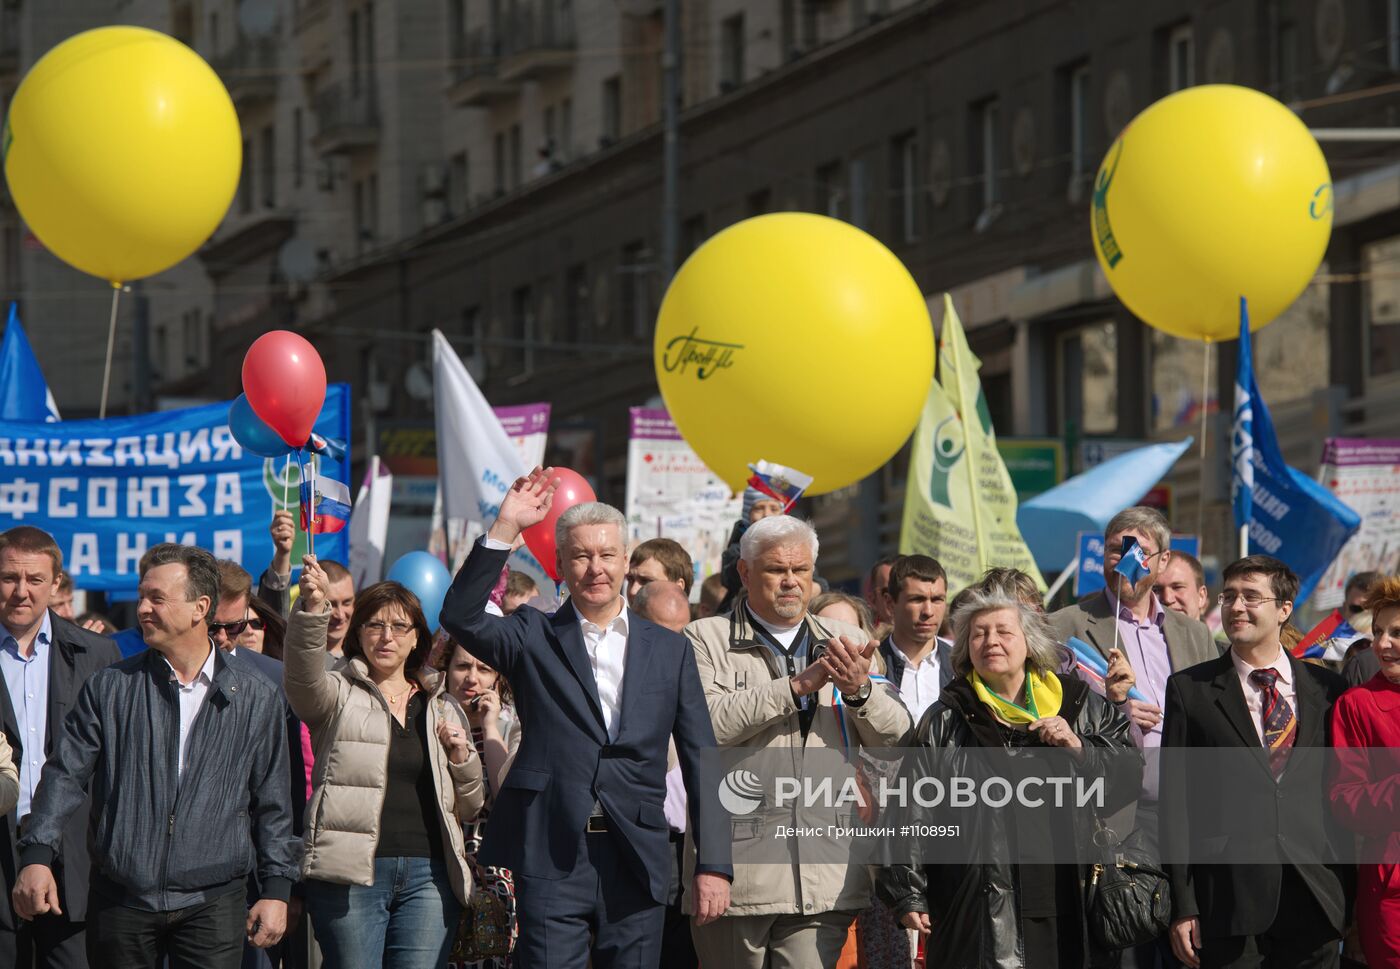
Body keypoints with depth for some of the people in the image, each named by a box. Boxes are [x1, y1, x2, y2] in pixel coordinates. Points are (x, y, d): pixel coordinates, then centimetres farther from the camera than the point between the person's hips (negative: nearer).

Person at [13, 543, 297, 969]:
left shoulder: (256, 698, 5)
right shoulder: (109, 688, 6)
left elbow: (271, 802, 9)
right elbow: (65, 775, 2)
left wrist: (276, 889, 5)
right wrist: (36, 856, -11)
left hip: (213, 902, -1)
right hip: (120, 899, 1)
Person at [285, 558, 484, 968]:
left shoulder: (443, 708, 20)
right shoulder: (340, 696, 9)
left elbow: (469, 810, 24)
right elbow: (303, 675, -17)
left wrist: (462, 758, 3)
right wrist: (314, 607, -33)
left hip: (429, 876, 3)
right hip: (352, 873, -3)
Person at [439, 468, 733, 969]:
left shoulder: (670, 650, 12)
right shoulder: (533, 638, 8)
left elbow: (701, 763, 9)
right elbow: (461, 616, -12)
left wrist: (714, 864, 2)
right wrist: (505, 528, -17)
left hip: (637, 861, 2)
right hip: (552, 857, -2)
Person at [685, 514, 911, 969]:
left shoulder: (847, 644, 15)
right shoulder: (706, 639, 3)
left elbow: (897, 739, 8)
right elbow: (705, 724, -14)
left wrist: (860, 691, -13)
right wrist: (796, 687, -18)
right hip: (738, 872, -2)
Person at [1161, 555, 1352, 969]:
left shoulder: (1327, 689, 10)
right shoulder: (1189, 690, 5)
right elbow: (1175, 799, 2)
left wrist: (1348, 890, 5)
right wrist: (1183, 905, -5)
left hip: (1316, 896, 2)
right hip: (1228, 900, -2)